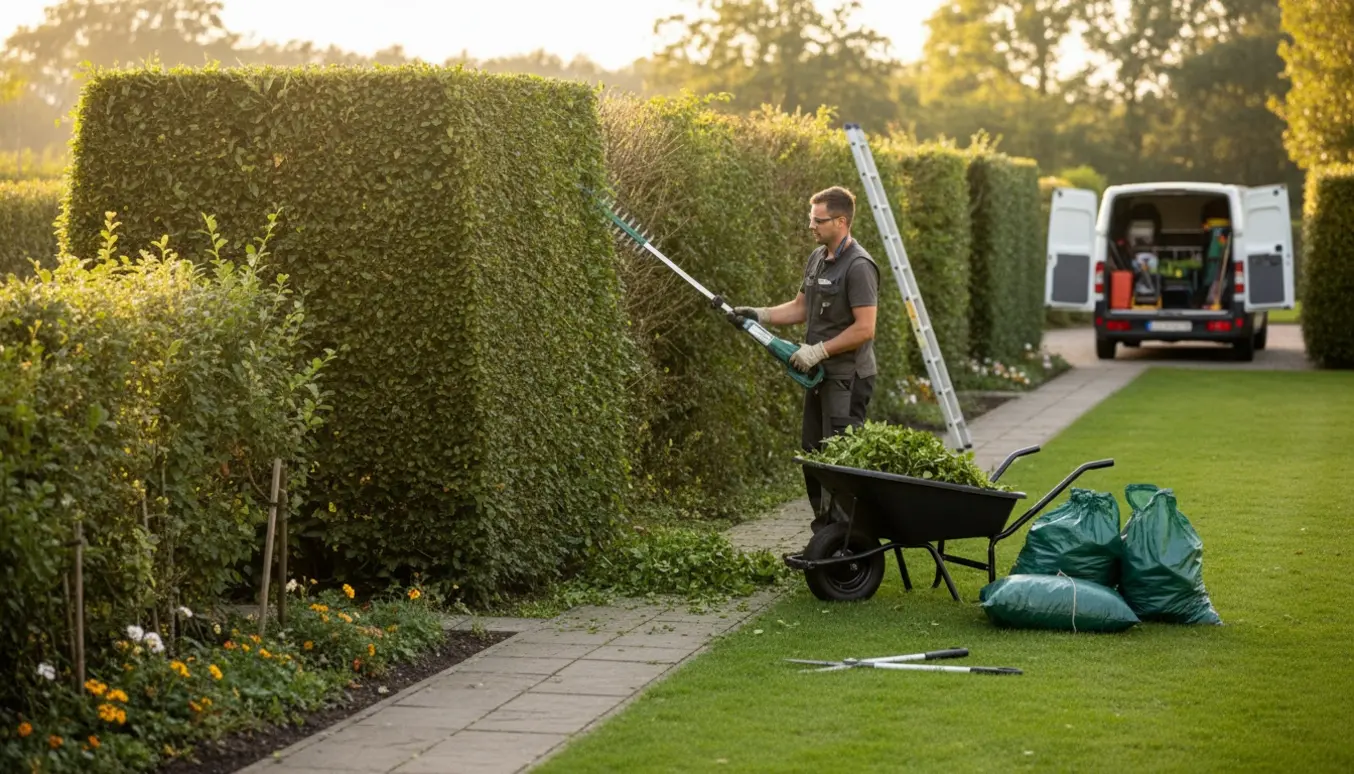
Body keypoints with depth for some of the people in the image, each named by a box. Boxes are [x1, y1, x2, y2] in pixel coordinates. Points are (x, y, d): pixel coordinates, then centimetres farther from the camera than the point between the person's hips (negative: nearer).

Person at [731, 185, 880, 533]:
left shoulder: (858, 266, -16)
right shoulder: (817, 258, 13)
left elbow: (864, 328, -21)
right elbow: (800, 308, 22)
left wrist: (818, 351, -18)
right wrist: (760, 315, 8)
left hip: (847, 378, -10)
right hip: (821, 374, 10)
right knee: (813, 453, 13)